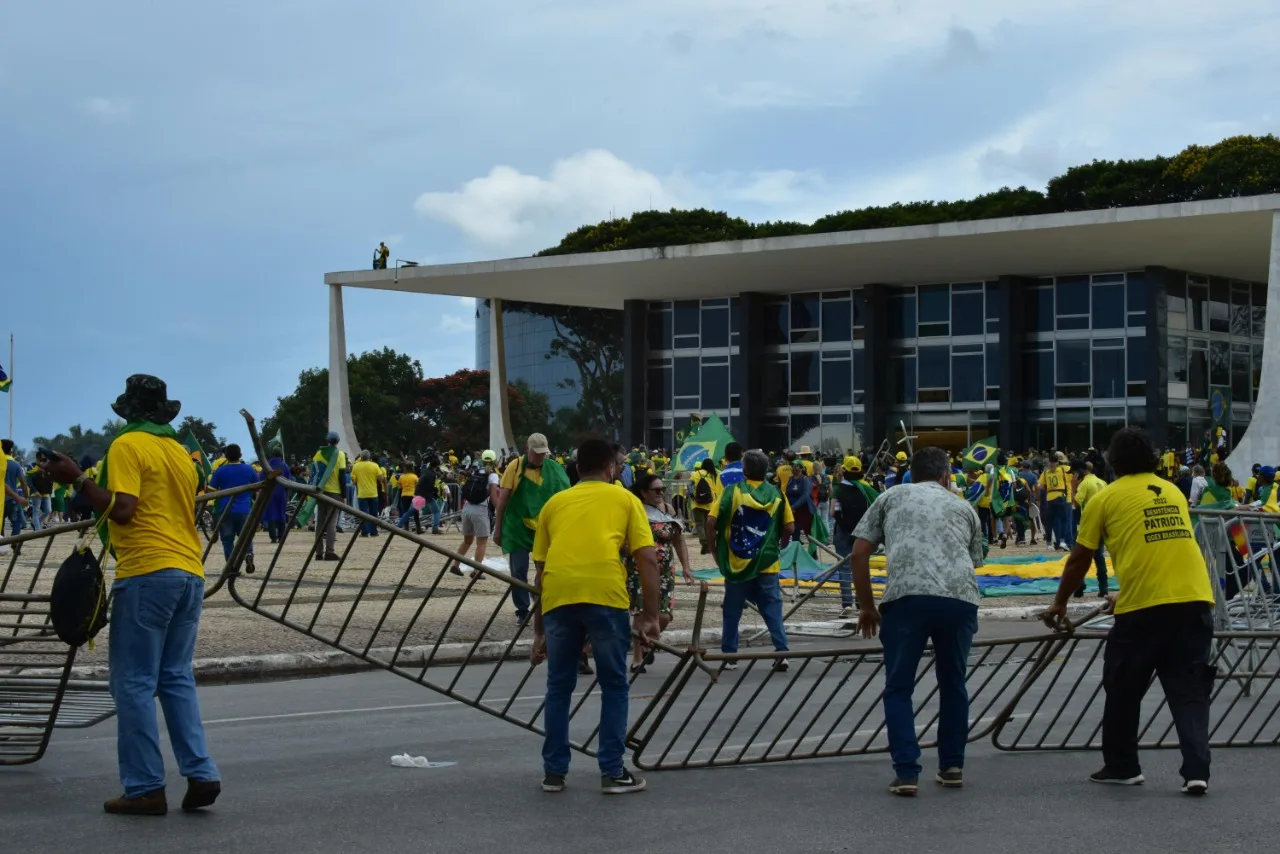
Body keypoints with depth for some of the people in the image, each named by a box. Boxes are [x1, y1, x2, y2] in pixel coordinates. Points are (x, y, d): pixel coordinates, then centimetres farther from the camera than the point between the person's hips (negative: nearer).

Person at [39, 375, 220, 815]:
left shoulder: (127, 446, -4)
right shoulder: (181, 452, 17)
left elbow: (121, 509, -14)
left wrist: (78, 479, -7)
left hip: (147, 573, -7)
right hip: (190, 572, 7)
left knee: (135, 683, -2)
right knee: (177, 679, 12)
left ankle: (145, 789, -3)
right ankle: (200, 774, 2)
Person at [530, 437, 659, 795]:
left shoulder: (554, 502, 26)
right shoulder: (624, 499, 20)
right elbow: (648, 560, 9)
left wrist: (539, 631, 29)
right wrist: (650, 614, 11)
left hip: (558, 596, 2)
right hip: (605, 594, -2)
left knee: (559, 687, 16)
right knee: (614, 686, 12)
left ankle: (554, 772, 20)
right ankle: (613, 773, 12)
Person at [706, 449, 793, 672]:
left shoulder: (732, 492, -5)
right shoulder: (776, 494, 1)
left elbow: (711, 522, -10)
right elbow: (789, 527, 2)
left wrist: (714, 547, 4)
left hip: (737, 563, -1)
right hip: (767, 564, 1)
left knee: (732, 612, 10)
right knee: (773, 611, 5)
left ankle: (729, 657, 14)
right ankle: (781, 653, -5)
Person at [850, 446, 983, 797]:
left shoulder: (891, 498, 21)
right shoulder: (965, 508, 27)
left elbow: (859, 554, 14)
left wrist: (866, 606, 22)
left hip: (907, 595, -2)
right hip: (961, 596, 2)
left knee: (899, 688, 9)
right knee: (953, 684, 21)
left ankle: (906, 773, 1)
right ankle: (952, 767, 26)